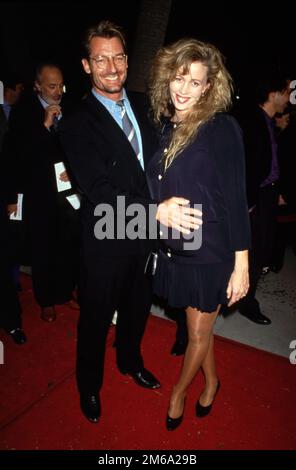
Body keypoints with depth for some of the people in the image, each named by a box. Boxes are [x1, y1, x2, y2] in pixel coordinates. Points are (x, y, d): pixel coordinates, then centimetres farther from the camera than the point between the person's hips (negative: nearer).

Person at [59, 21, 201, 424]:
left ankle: (130, 361, 53)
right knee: (96, 317, 14)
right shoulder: (77, 124, -14)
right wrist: (155, 209, -37)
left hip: (146, 233, 6)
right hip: (106, 242, -5)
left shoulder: (143, 108, 5)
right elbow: (99, 191, -25)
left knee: (137, 307, 24)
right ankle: (89, 386, 42)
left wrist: (169, 206, -8)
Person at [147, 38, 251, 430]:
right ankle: (211, 381, 48)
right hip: (174, 248, 5)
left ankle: (178, 392, 39)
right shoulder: (163, 127, 4)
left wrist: (241, 264, -15)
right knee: (196, 325, 21)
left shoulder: (221, 127, -13)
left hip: (211, 250, -5)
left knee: (199, 332, 12)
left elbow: (236, 198, -15)